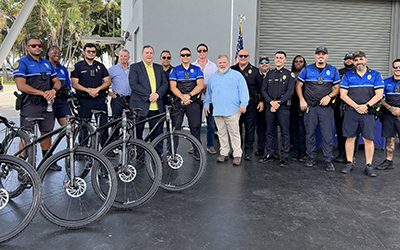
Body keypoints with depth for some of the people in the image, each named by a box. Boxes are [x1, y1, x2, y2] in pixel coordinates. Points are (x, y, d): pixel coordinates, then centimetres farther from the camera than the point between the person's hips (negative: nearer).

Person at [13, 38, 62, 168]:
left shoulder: (47, 63, 16)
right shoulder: (21, 63, -4)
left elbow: (57, 81, 15)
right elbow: (21, 85, -15)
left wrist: (53, 90, -9)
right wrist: (42, 93, -21)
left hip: (47, 104, 6)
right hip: (29, 104, -5)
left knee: (46, 133, 12)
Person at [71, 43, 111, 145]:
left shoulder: (100, 66, 15)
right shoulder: (78, 66, 7)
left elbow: (108, 81, 7)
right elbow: (74, 84, -2)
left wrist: (97, 89, -10)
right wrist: (88, 90, -16)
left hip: (100, 99, 2)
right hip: (84, 101, -2)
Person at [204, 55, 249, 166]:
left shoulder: (237, 75, 4)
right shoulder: (213, 77, 17)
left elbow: (243, 90, -3)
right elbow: (208, 92, 23)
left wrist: (243, 103, -12)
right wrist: (206, 104, 18)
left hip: (232, 111, -4)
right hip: (217, 111, 4)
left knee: (234, 134, -4)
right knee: (221, 133, 9)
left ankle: (237, 155, 1)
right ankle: (224, 153, 17)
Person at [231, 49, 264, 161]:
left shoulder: (254, 71, 4)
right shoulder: (232, 70, 8)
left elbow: (260, 88, 5)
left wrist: (261, 101, -1)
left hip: (250, 104, -1)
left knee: (250, 128, 2)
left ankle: (248, 151, 11)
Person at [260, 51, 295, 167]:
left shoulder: (289, 74, 4)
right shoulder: (269, 74, 14)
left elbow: (290, 92, -6)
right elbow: (263, 90, 7)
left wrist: (278, 102, -14)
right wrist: (271, 102, -8)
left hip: (283, 106, -3)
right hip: (269, 106, 4)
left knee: (285, 132, -2)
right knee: (270, 131, 9)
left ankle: (284, 157, 3)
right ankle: (269, 153, 19)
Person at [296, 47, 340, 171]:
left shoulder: (333, 71, 7)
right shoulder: (307, 70, 5)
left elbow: (337, 88, 9)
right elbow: (299, 85, 8)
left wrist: (329, 96, -9)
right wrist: (302, 100, -3)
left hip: (326, 107, 0)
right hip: (310, 106, 0)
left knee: (328, 134, -3)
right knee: (310, 133, 6)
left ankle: (328, 160, 4)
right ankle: (311, 158, 18)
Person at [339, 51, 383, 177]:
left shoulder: (375, 75, 7)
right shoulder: (348, 75, 8)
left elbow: (379, 94, 1)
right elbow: (343, 94, 1)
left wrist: (366, 106, -11)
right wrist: (356, 106, -9)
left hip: (368, 112, 0)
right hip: (351, 112, 1)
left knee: (369, 139, 0)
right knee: (350, 138, 4)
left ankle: (368, 166, 7)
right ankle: (349, 163, 15)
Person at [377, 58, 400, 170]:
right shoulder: (386, 82, 8)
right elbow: (381, 99, 4)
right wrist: (390, 108, -11)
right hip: (389, 115, 2)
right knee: (390, 139, 8)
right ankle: (388, 161, 17)